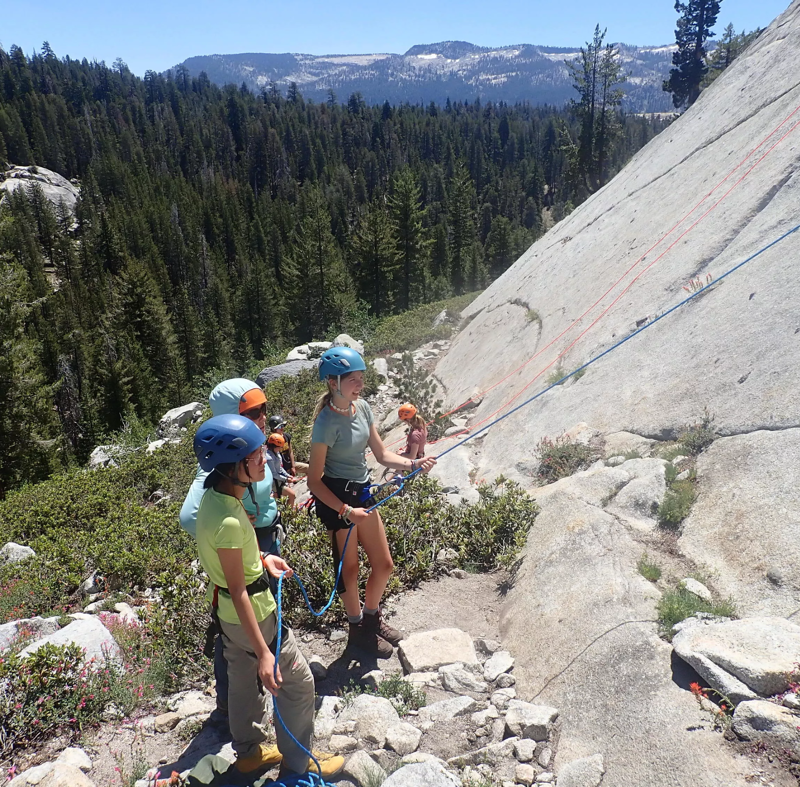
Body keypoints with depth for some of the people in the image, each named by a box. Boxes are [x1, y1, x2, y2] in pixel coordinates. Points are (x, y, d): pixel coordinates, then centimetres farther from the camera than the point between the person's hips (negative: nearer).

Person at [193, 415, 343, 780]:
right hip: (251, 615, -9)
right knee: (298, 682, 10)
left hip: (228, 612, 9)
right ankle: (297, 766, 29)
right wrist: (263, 652, -25)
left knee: (244, 680, 26)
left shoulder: (215, 494, -7)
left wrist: (261, 558, 2)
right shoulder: (228, 520, -35)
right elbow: (238, 591, -29)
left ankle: (248, 751, 48)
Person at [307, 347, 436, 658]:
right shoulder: (327, 422, -23)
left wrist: (413, 464, -11)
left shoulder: (362, 408, -1)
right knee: (350, 567, 11)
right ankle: (358, 630, 36)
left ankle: (372, 619, 42)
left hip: (361, 493, 8)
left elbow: (382, 454, 5)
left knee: (384, 565, 16)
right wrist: (345, 511, -25)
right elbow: (314, 480, -19)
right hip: (336, 498, -7)